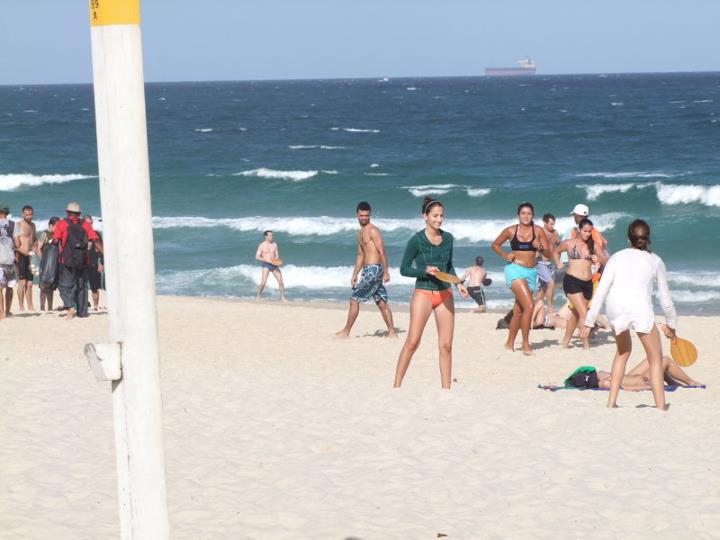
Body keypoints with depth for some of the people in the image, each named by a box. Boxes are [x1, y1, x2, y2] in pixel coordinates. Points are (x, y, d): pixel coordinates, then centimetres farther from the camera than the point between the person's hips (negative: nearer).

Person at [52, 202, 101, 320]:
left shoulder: (62, 224, 3)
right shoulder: (85, 225, 10)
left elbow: (56, 240, -7)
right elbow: (95, 240, 1)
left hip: (67, 260, -3)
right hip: (83, 260, 3)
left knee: (65, 285, 0)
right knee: (82, 286, 12)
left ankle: (70, 306, -23)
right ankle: (82, 312, 13)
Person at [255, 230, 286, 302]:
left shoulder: (274, 244, 7)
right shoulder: (261, 245, -4)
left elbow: (277, 255, 11)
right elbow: (257, 257, -7)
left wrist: (276, 260, -12)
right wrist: (267, 260, -18)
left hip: (274, 265, 4)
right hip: (266, 265, -4)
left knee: (280, 281, -2)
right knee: (263, 282, -15)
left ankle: (282, 298, 7)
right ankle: (258, 297, 2)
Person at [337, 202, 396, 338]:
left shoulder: (372, 231, -10)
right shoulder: (361, 232, 19)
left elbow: (382, 252, -14)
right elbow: (360, 255, 24)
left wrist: (386, 272, -18)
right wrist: (355, 274, 21)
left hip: (373, 269, -9)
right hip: (367, 270, 9)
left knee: (354, 299, -5)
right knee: (381, 303, 8)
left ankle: (346, 331, 0)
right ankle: (392, 332, 9)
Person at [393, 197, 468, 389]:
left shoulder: (448, 238, 7)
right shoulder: (416, 240, -7)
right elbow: (404, 269, -3)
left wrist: (458, 283, 5)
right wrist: (425, 270, -17)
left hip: (445, 294, 5)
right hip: (423, 293, -5)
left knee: (446, 345, 3)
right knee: (412, 342, -10)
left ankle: (446, 388, 9)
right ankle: (396, 385, -4)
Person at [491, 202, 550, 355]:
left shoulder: (538, 231, 2)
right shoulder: (510, 231, 0)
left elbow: (548, 252, 3)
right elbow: (495, 245, 14)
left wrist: (540, 248, -17)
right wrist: (504, 255, -3)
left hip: (531, 272, 4)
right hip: (515, 270, -4)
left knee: (518, 310, 12)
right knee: (529, 305, -19)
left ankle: (510, 343, 25)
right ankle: (525, 343, -11)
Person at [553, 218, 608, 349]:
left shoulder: (594, 246, 7)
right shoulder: (569, 244, 1)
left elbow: (606, 261, 11)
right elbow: (555, 251, 19)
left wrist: (599, 259, -10)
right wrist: (558, 263, 2)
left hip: (587, 283, 4)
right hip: (572, 281, -4)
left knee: (576, 315, 15)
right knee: (584, 313, -16)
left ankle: (565, 342, 30)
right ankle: (586, 345, -14)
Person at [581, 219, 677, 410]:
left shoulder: (617, 257, 20)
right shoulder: (655, 261, 18)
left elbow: (601, 291, 12)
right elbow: (665, 298, 19)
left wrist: (589, 321, 14)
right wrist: (671, 324, 33)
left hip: (614, 308, 3)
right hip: (640, 308, -3)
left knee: (623, 351, 26)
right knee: (655, 357, 10)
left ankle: (611, 402, 23)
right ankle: (660, 407, 2)